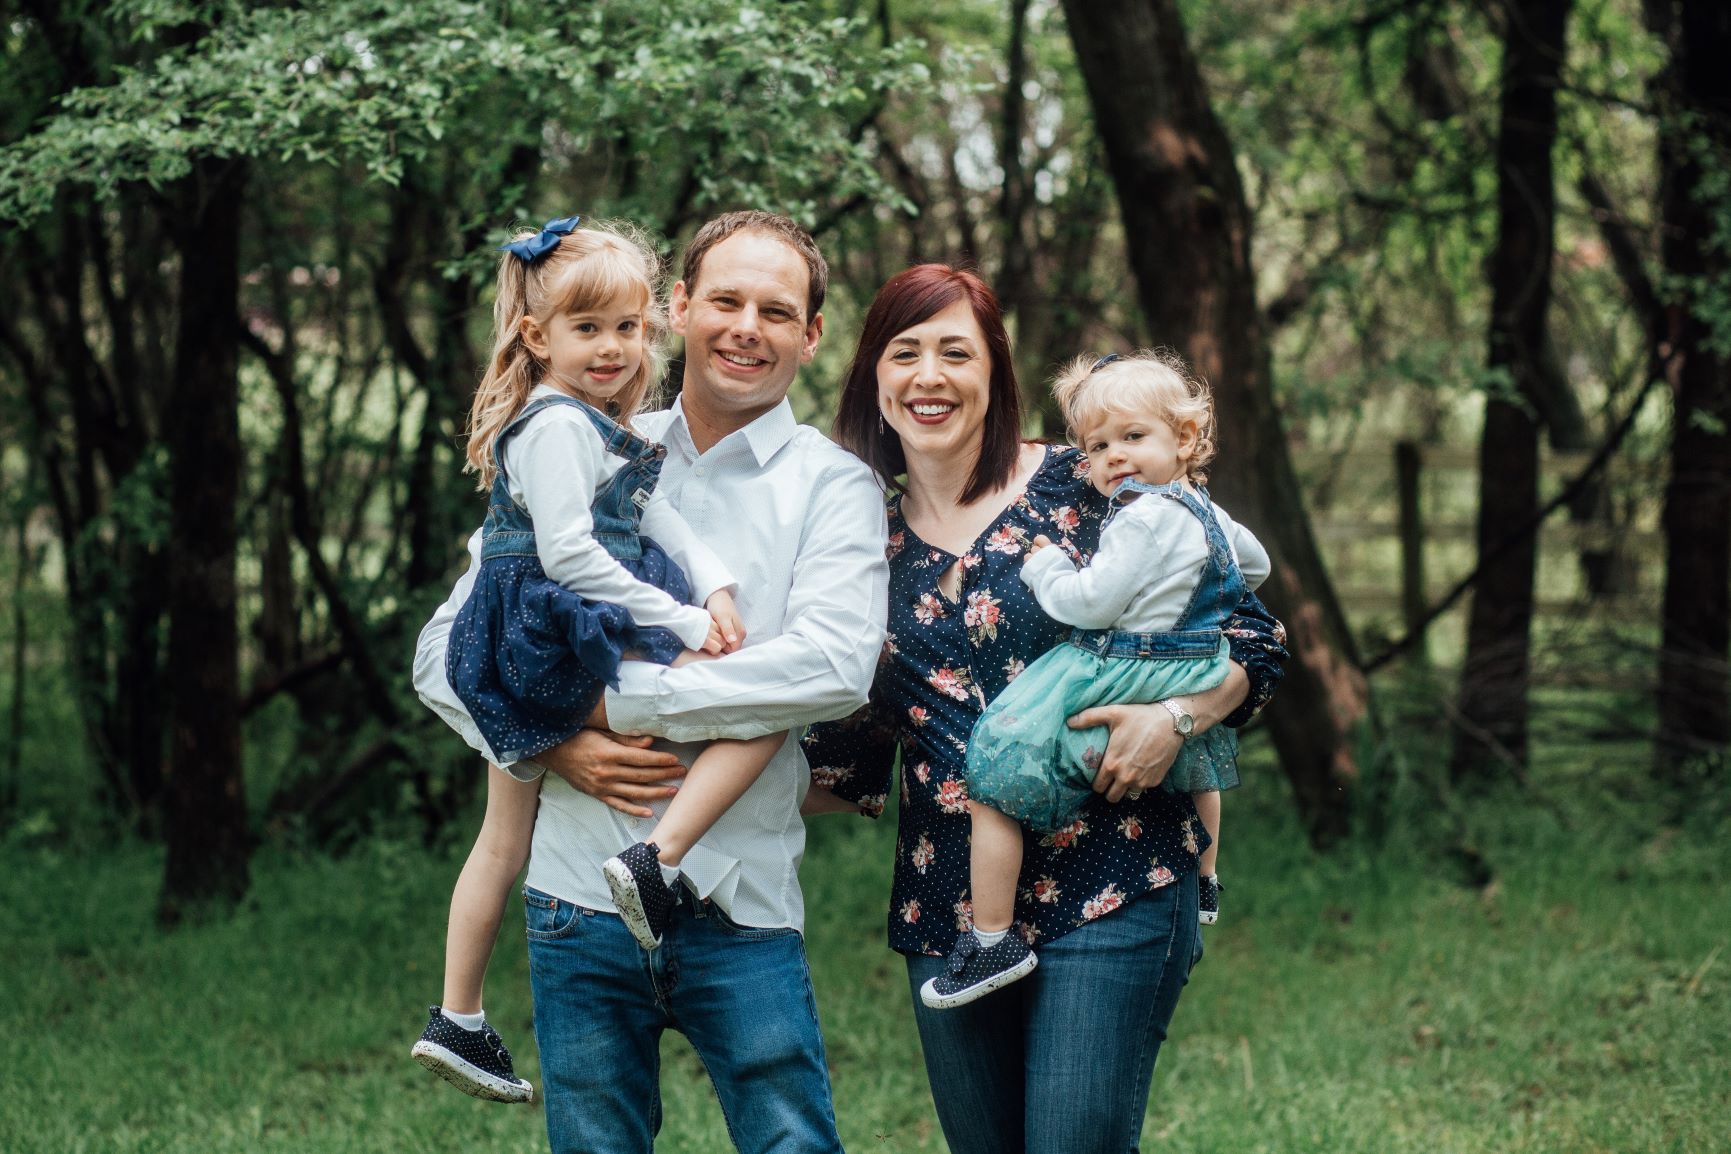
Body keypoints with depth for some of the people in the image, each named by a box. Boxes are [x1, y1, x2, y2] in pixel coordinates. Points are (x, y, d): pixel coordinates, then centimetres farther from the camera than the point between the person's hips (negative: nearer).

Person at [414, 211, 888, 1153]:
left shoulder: (832, 487, 2)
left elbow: (835, 667, -16)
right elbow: (446, 649, 10)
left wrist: (617, 696, -14)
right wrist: (554, 745, -8)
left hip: (741, 906, -2)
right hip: (578, 890, 2)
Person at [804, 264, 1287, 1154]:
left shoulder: (1084, 487, -2)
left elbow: (1251, 637, 0)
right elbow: (852, 761, 14)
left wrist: (1176, 717, -17)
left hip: (1108, 891, -4)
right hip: (948, 907, 4)